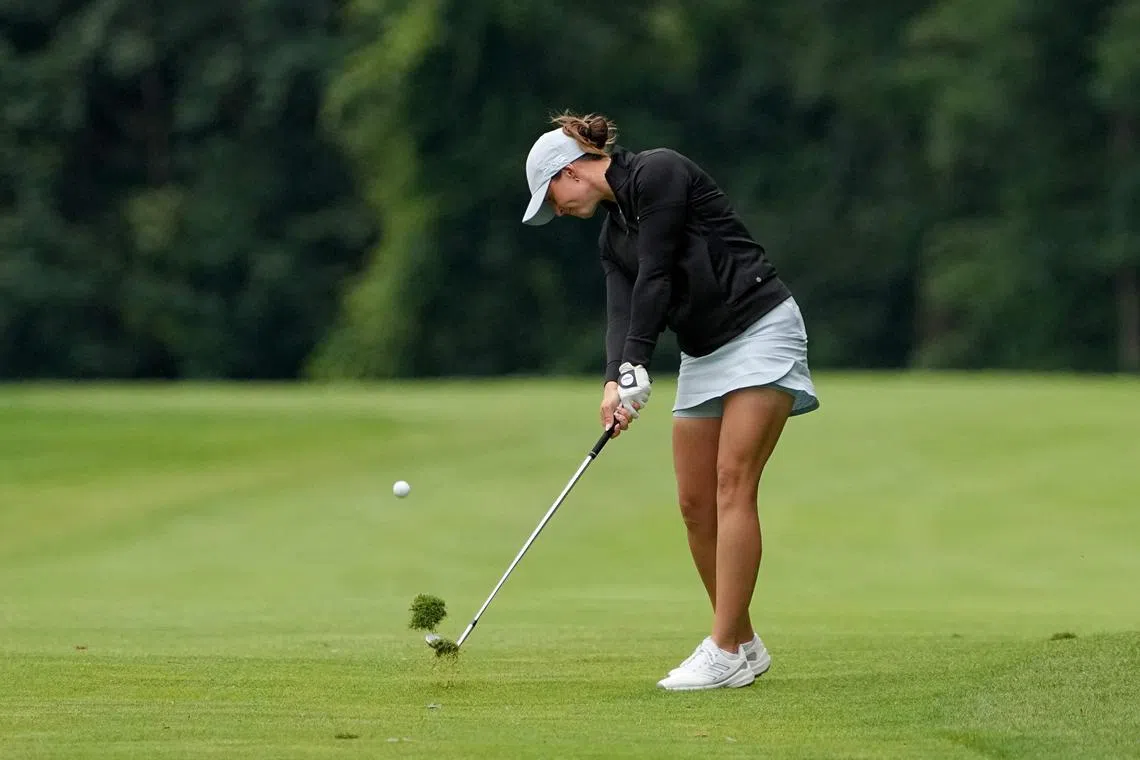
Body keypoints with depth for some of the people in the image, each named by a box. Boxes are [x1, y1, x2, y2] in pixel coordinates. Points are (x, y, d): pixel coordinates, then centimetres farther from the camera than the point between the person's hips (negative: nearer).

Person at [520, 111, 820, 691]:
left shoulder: (657, 173, -11)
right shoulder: (612, 236, 14)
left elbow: (655, 277, -17)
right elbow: (621, 311, -2)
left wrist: (635, 366, -21)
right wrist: (615, 381, -20)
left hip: (760, 329, -9)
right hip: (703, 355, 9)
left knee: (733, 485, -16)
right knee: (694, 503, 4)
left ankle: (725, 653, -19)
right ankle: (743, 644, 14)